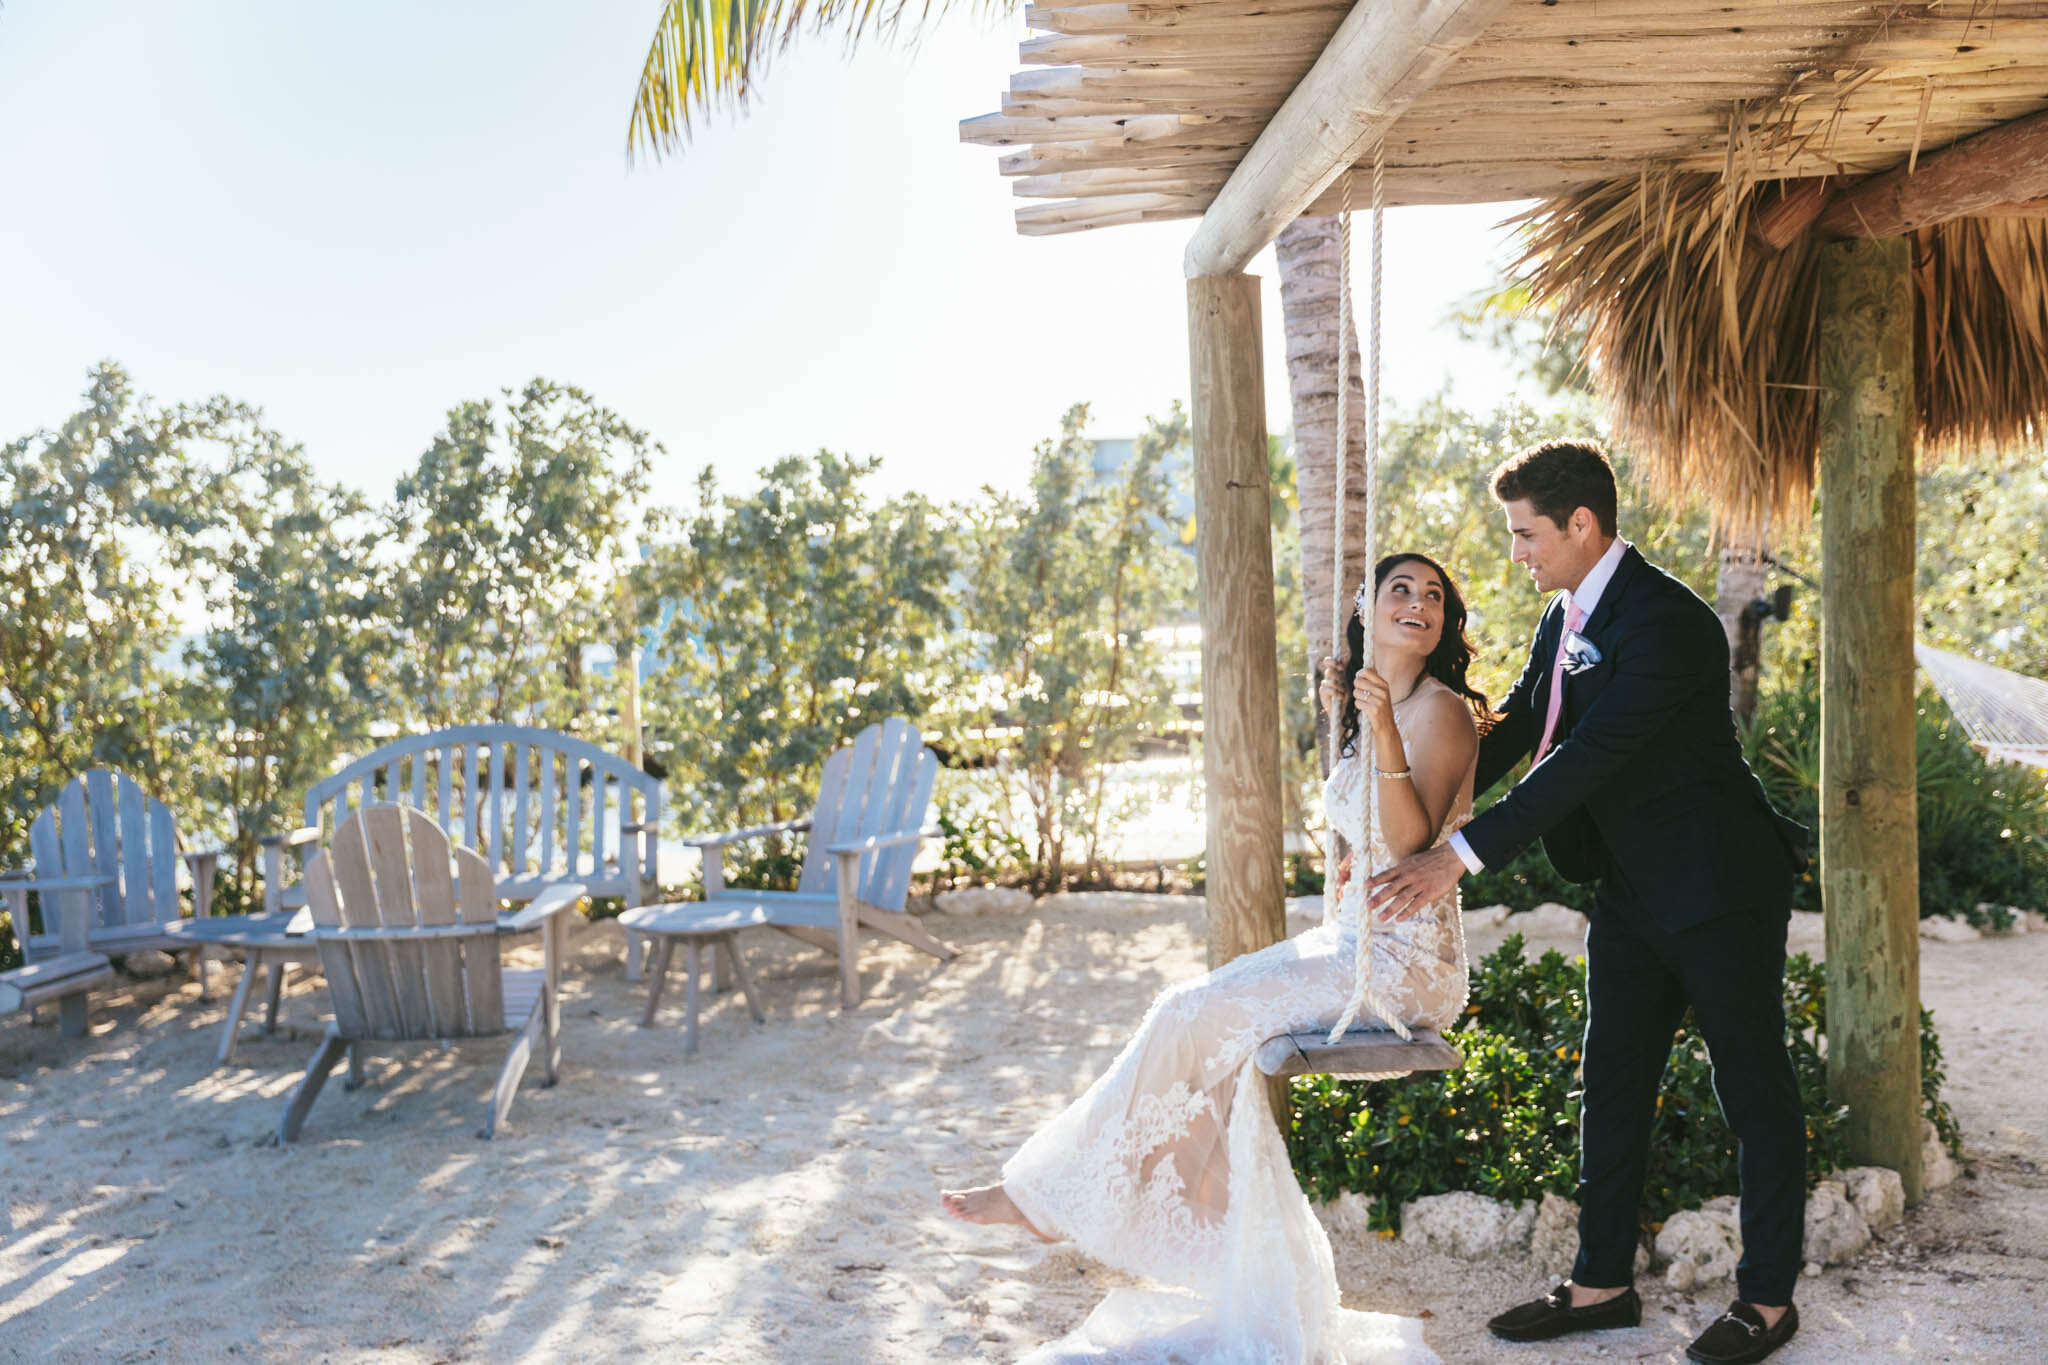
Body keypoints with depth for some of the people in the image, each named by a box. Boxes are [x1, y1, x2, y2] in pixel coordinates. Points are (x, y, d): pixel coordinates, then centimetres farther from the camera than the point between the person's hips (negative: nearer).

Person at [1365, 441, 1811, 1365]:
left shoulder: (1667, 622, -23)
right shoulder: (1566, 618, 6)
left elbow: (1586, 758, -29)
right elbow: (1511, 732, 10)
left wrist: (1461, 857, -31)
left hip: (1719, 889, -9)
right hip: (1633, 894, 9)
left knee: (1756, 1091, 6)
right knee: (1612, 1090, 12)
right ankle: (1602, 1283, 24)